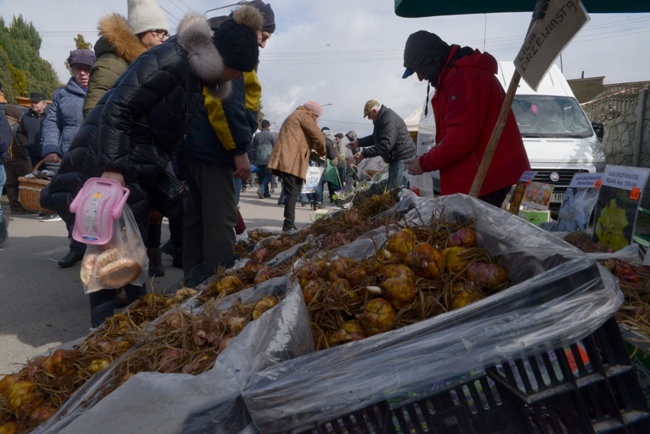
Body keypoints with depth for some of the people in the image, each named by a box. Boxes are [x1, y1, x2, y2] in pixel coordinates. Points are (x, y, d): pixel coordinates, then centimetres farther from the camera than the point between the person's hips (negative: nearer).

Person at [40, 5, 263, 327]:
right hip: (105, 161, -9)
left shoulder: (196, 74, 7)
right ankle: (104, 324, 3)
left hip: (135, 168, 9)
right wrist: (111, 167, -29)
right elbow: (117, 107, -26)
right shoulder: (170, 61, -22)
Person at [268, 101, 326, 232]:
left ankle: (289, 224, 13)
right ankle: (289, 226, -14)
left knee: (291, 192, 11)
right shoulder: (304, 115, 1)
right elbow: (318, 136, -5)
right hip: (292, 161, -10)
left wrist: (311, 151, 23)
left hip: (286, 160, 10)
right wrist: (322, 152, 11)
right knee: (292, 193, -11)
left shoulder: (295, 115, 32)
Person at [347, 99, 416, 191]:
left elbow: (385, 145, -28)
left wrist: (364, 154, -25)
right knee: (390, 189, 14)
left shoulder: (389, 120, -20)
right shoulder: (382, 118, 16)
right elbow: (375, 138, 29)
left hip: (403, 158, -11)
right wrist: (358, 142, 19)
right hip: (396, 158, 11)